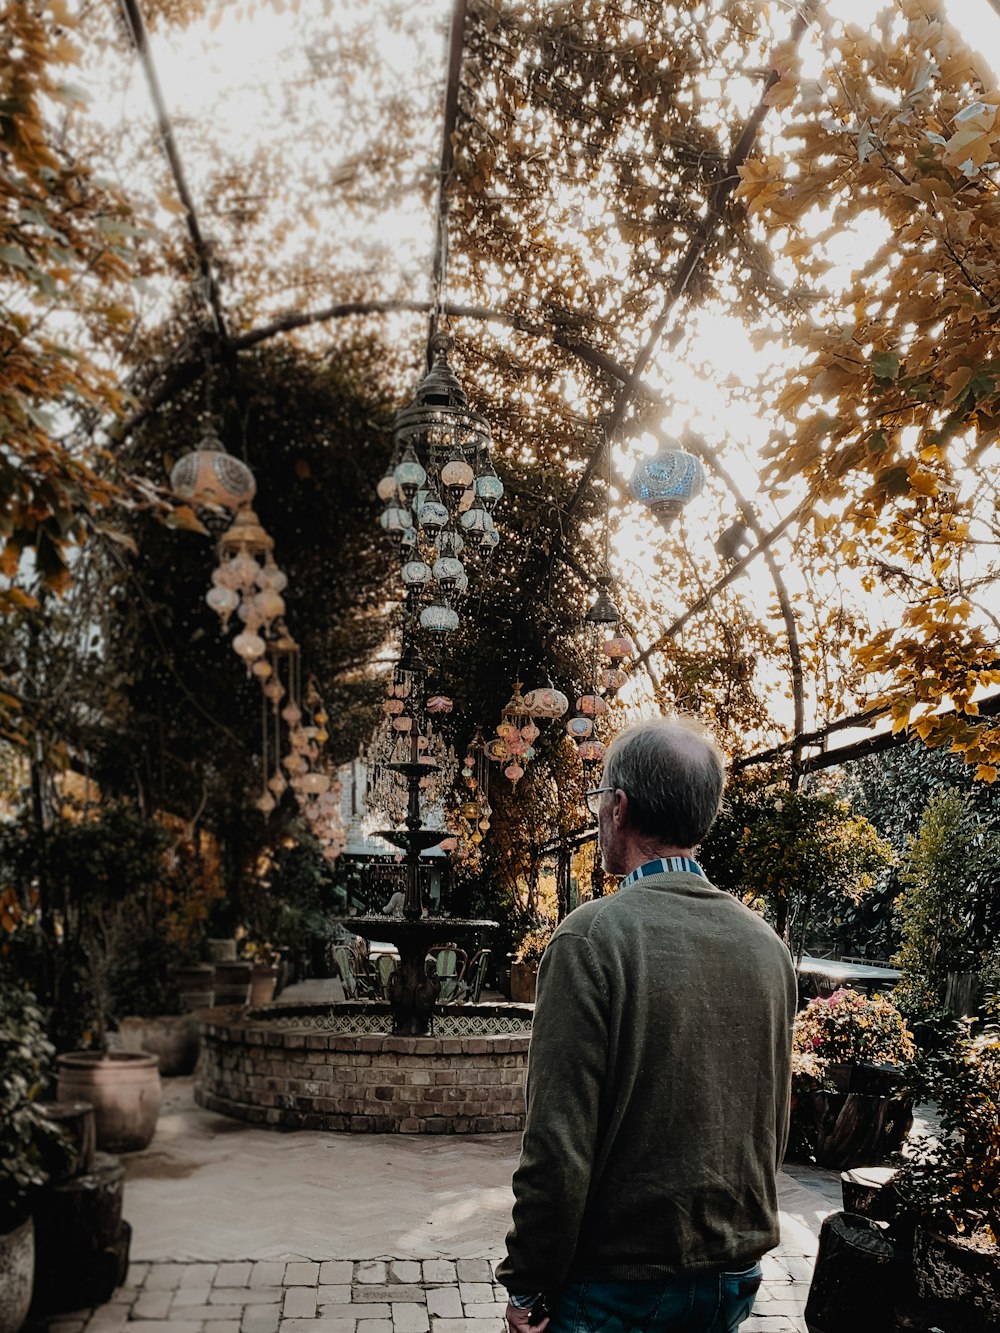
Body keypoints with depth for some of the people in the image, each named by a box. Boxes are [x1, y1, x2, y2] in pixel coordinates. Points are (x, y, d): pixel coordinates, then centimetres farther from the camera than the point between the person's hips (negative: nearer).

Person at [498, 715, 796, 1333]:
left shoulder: (593, 936, -19)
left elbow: (559, 1143, -21)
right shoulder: (769, 946, -1)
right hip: (736, 1281, 6)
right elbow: (774, 1126, 9)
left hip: (620, 1282, -5)